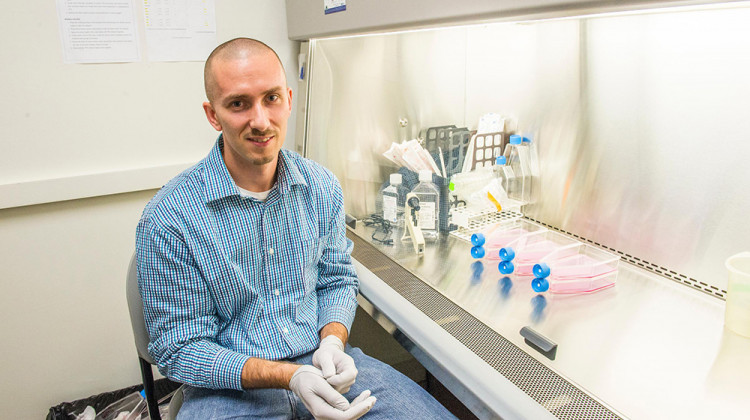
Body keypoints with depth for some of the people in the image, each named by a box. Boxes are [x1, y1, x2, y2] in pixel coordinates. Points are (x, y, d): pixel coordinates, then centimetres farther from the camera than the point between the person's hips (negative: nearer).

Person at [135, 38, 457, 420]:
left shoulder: (322, 188, -3)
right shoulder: (167, 219, -16)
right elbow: (179, 348, -12)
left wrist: (332, 341, -13)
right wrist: (289, 376, -23)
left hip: (320, 362, 2)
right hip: (232, 386, -1)